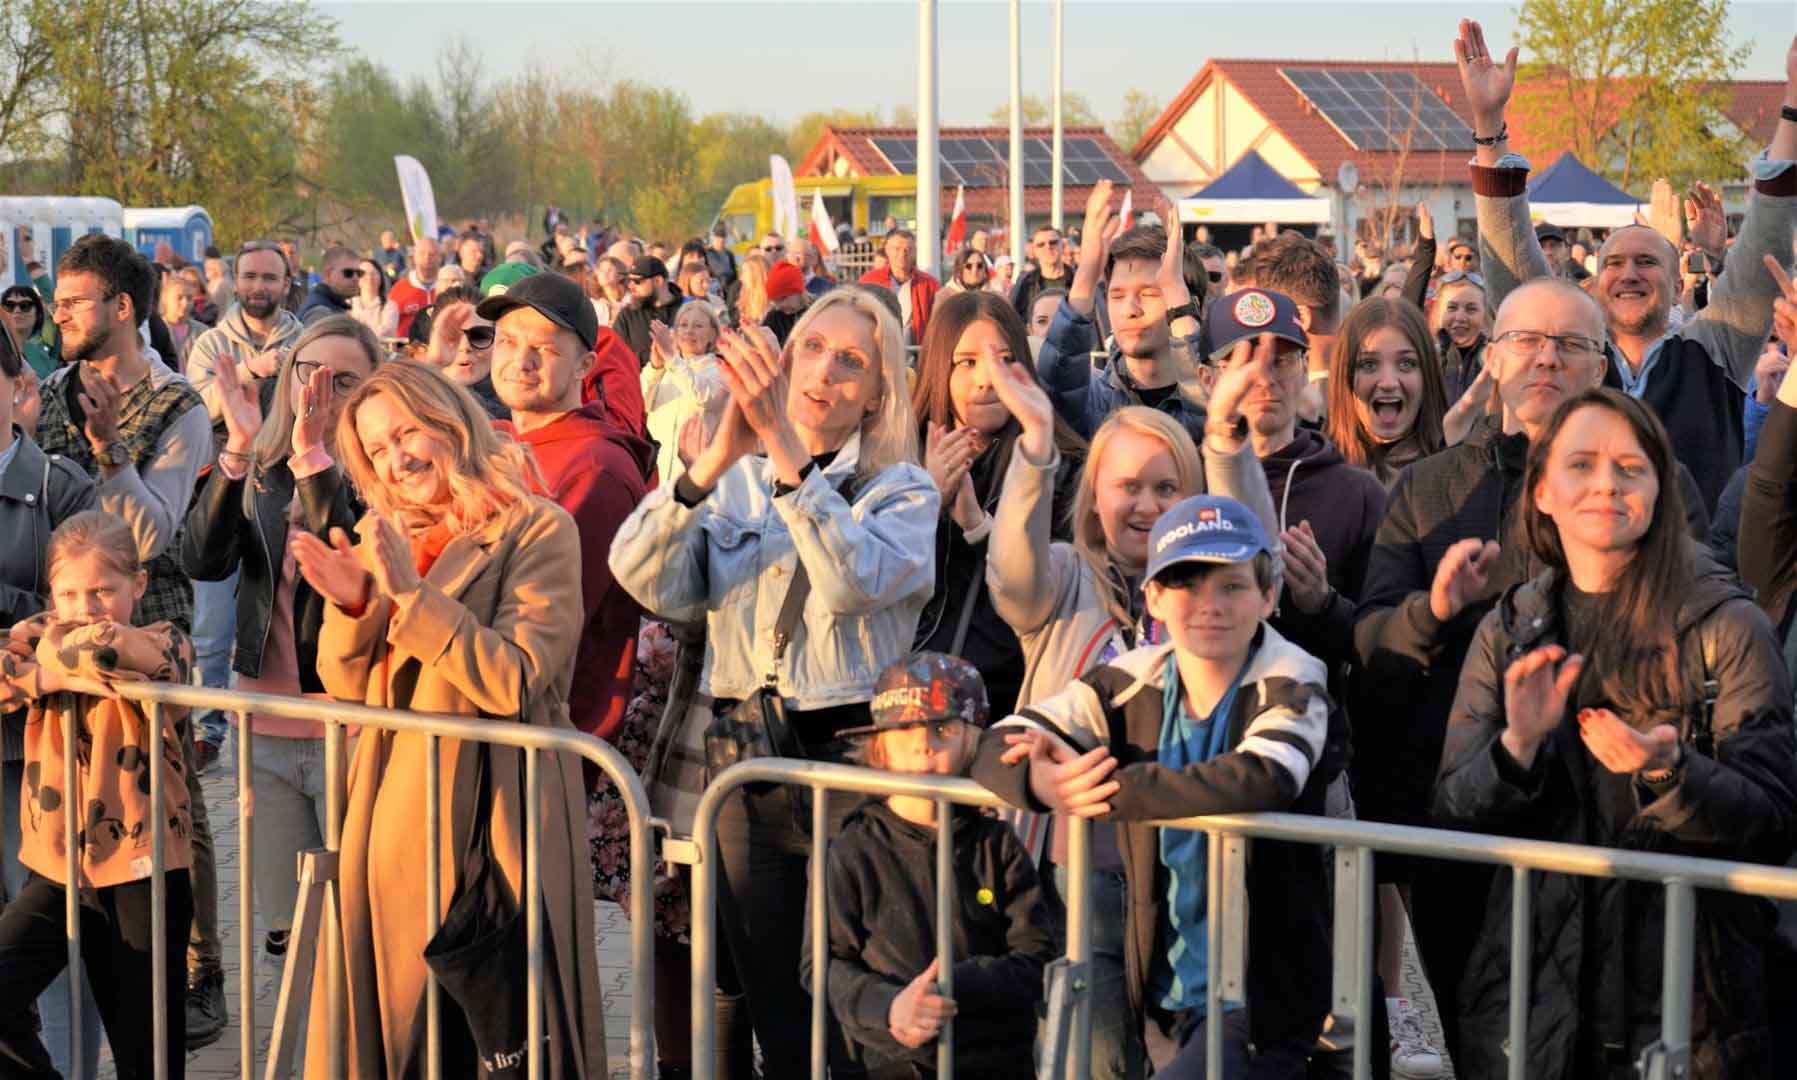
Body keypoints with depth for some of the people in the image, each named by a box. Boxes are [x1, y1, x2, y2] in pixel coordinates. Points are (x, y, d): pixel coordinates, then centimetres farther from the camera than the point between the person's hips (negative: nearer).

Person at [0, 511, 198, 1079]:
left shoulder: (163, 644, -5)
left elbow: (104, 646, -27)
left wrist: (56, 650, -11)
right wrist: (52, 669, -19)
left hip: (142, 871, -3)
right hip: (57, 868, 3)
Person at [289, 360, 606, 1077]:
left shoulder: (538, 530, -7)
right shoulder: (383, 535, 12)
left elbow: (511, 682, -18)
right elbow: (345, 687, 10)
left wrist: (409, 591, -20)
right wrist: (351, 604, -9)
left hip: (490, 815, -6)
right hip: (391, 812, 6)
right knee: (386, 1021, 10)